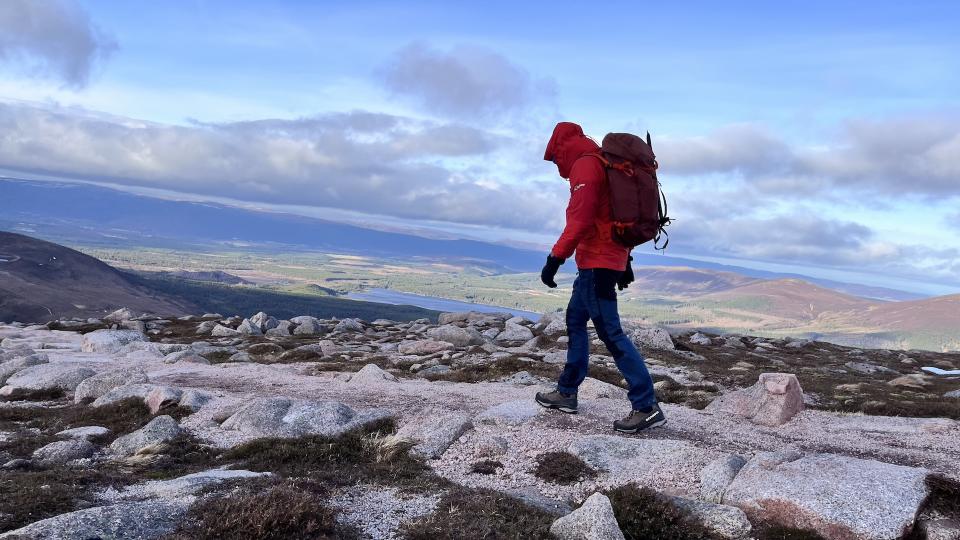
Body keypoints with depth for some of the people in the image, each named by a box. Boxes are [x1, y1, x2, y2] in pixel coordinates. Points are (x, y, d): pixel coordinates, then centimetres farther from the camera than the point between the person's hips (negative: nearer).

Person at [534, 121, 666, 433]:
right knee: (575, 320, 16)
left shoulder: (584, 165, -10)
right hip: (612, 259, 10)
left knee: (610, 332, -10)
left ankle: (647, 406, -10)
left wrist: (555, 258, -22)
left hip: (596, 263, -10)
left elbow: (579, 219, -22)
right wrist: (624, 262, 25)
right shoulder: (604, 165, 20)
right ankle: (567, 392, 22)